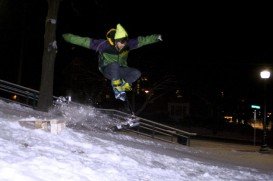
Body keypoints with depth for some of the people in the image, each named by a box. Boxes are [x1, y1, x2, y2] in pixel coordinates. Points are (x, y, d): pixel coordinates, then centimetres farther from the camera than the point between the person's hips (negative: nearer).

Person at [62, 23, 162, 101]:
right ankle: (117, 88, -24)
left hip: (120, 70, 4)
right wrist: (67, 37, -25)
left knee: (136, 73, -20)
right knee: (114, 64, -38)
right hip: (107, 70, -4)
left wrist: (156, 38, -11)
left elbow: (142, 40, -7)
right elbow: (85, 41, -23)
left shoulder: (128, 44, -17)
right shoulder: (104, 45, -26)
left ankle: (122, 86, 1)